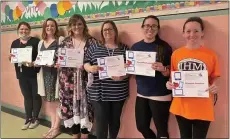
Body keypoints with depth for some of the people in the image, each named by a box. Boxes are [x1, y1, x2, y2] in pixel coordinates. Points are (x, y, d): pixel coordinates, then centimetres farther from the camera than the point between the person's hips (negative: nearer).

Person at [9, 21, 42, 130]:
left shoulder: (35, 41, -4)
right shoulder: (15, 43, 13)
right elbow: (12, 58, 16)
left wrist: (33, 63, -27)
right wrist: (10, 57, -7)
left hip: (34, 73, -4)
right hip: (21, 74, 5)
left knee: (36, 96, 5)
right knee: (27, 96, 13)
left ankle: (35, 118, 20)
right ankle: (28, 119, 23)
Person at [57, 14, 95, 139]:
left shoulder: (91, 41, 0)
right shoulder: (65, 42, 9)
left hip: (84, 81, -2)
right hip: (69, 81, 3)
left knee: (85, 107, 2)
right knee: (71, 107, 9)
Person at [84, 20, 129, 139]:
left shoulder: (124, 48, 7)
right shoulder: (94, 47, 7)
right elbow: (86, 63, 6)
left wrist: (123, 76, -15)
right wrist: (90, 68, -15)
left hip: (118, 92, 1)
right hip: (99, 92, -1)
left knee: (115, 120, 14)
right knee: (101, 122, -2)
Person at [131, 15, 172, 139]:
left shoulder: (164, 47, -8)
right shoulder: (135, 47, 4)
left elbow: (170, 73, -5)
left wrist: (162, 69, -25)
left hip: (160, 95, -4)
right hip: (142, 94, 5)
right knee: (142, 126, 17)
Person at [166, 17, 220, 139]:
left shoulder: (211, 55, -5)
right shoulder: (176, 54, -1)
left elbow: (215, 78, 4)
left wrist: (214, 86, -17)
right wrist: (169, 84, -11)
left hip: (202, 108, -1)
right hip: (181, 106, 2)